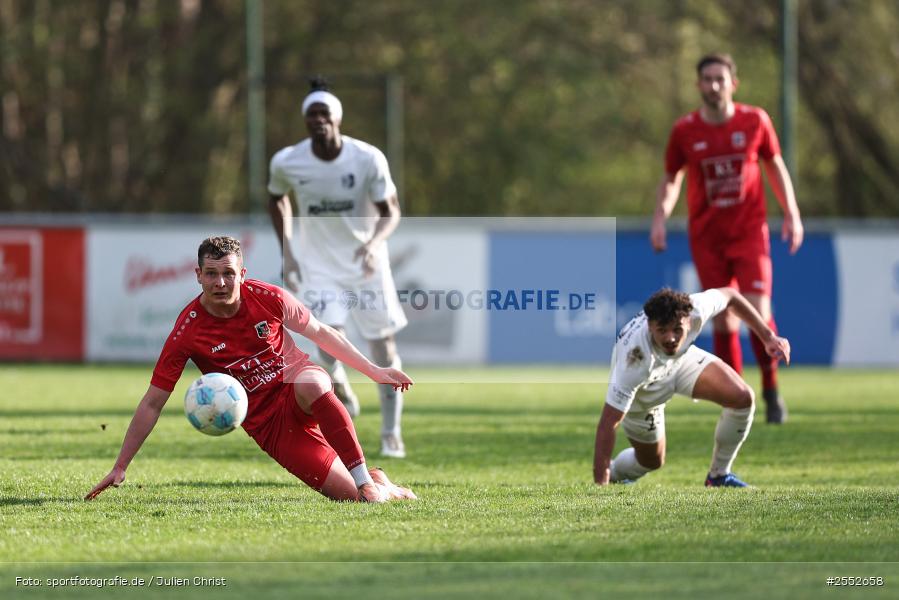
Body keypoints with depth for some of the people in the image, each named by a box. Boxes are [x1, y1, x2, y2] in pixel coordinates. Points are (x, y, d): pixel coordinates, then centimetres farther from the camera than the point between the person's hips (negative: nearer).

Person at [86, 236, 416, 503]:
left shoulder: (267, 297, -10)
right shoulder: (188, 331, -14)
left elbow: (320, 333, 8)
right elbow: (152, 404, -9)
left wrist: (373, 370, 10)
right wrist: (120, 467, -11)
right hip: (266, 420, -1)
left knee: (310, 384, -40)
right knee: (348, 496, -20)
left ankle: (366, 480, -25)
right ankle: (385, 490, 17)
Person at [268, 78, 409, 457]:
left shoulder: (368, 159, -16)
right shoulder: (287, 163, -11)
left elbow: (390, 212, -8)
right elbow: (277, 199, 11)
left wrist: (373, 244, -28)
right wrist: (286, 252, 4)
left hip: (366, 265, 0)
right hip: (320, 266, 0)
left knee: (384, 349, 3)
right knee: (329, 345, -18)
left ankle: (391, 433, 19)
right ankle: (342, 394, 16)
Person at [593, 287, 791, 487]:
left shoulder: (694, 310, -37)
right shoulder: (634, 360, -46)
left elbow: (730, 295, -13)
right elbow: (608, 424, -41)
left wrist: (768, 337, -11)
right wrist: (600, 486, -44)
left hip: (682, 359, 4)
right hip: (641, 393, -4)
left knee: (743, 398, -16)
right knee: (652, 461, 8)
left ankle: (718, 476, 5)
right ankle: (612, 475, 44)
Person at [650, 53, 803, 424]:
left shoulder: (754, 121, -2)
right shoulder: (684, 131, -2)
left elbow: (775, 167, 11)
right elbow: (671, 180, 10)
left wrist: (792, 215, 5)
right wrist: (660, 218, -5)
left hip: (749, 232, -1)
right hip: (706, 237, 1)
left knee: (757, 312, -13)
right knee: (723, 321, -1)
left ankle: (771, 391, 6)